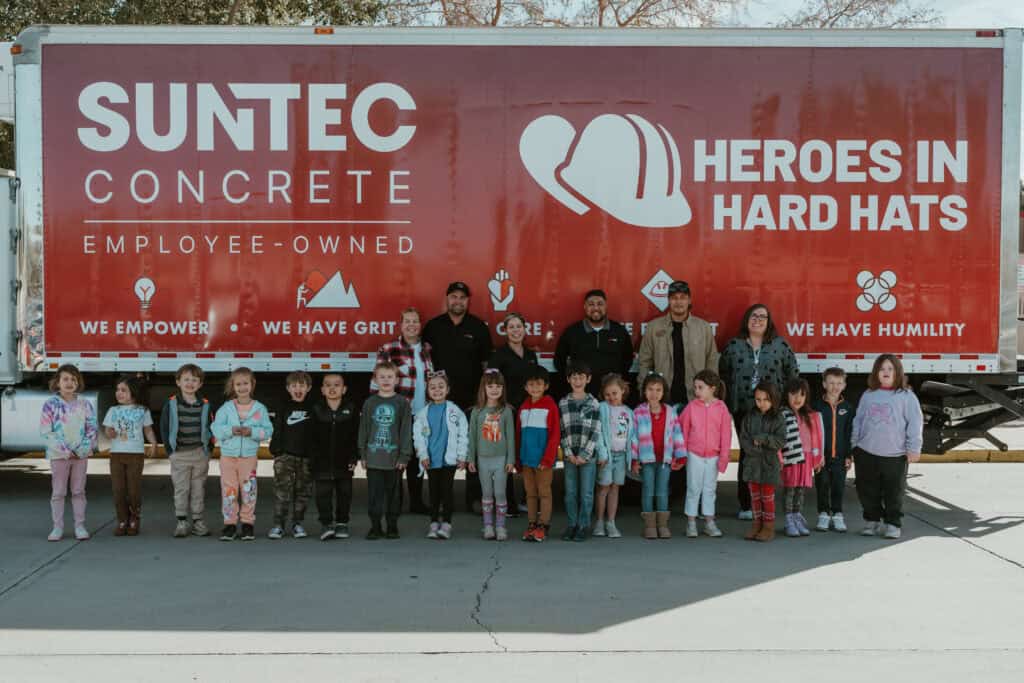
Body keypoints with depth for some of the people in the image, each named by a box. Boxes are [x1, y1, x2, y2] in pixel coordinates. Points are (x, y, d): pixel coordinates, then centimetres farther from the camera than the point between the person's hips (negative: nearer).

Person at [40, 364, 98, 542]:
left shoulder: (84, 404, 3)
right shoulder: (50, 404, -4)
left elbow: (93, 428, 3)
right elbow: (46, 432, -8)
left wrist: (83, 449, -10)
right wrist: (65, 451, -14)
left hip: (81, 454, 2)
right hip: (58, 455, -2)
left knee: (78, 491, 7)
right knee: (58, 492, 3)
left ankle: (80, 526, 11)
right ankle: (58, 527, 10)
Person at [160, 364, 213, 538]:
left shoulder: (205, 405, 4)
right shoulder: (171, 404, -1)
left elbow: (210, 429, 10)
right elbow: (164, 428, 1)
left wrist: (208, 450, 1)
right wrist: (170, 450, -4)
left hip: (200, 453, 2)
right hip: (179, 454, -2)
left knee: (199, 488, 7)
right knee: (181, 488, 0)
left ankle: (198, 521, 14)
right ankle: (182, 522, 7)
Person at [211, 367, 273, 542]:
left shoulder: (259, 408, 0)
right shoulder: (226, 408, 1)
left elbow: (268, 431, -4)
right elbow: (216, 428, -4)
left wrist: (251, 432, -19)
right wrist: (230, 430, -20)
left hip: (249, 456, -1)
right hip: (228, 455, 1)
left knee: (248, 491, 4)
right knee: (229, 491, 4)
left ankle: (248, 523, 14)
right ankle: (230, 523, 13)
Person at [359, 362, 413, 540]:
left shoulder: (402, 403, 0)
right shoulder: (370, 403, 5)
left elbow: (406, 431, -2)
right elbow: (363, 430, 8)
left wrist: (404, 456, -7)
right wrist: (363, 455, 4)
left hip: (394, 458, -1)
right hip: (373, 457, 1)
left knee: (393, 493, 7)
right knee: (374, 493, 2)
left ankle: (392, 526, 18)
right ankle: (375, 527, 11)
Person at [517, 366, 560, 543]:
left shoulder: (550, 406, -7)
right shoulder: (523, 407, 10)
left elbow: (555, 434, -10)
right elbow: (519, 434, 13)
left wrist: (548, 458, -15)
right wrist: (518, 459, 10)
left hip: (543, 459, -5)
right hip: (527, 458, 6)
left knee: (544, 492, 2)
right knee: (530, 493, 11)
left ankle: (543, 526, 7)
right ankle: (532, 525, 18)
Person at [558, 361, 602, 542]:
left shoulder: (593, 404, 0)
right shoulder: (563, 403, 5)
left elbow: (596, 432, -4)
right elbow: (562, 431, 2)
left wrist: (584, 455, -9)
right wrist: (569, 453, -6)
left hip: (588, 455, -2)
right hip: (569, 455, 2)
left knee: (586, 493, 1)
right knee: (570, 492, 7)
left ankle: (583, 526, 10)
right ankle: (572, 525, 16)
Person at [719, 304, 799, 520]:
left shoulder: (780, 345, 7)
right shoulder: (733, 346, 7)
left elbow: (793, 374, 10)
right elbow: (723, 376, 10)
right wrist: (728, 405, 5)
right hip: (743, 410, 0)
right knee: (746, 453, 1)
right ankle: (746, 505, 6)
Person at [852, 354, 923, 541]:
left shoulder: (906, 396, -4)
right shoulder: (868, 395, 7)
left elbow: (915, 423, -5)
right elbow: (858, 421, 12)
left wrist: (914, 448, -8)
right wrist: (854, 445, 9)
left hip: (895, 455, -3)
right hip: (866, 453, 3)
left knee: (894, 492, 4)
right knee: (868, 491, 10)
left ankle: (893, 524, 14)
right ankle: (872, 521, 24)